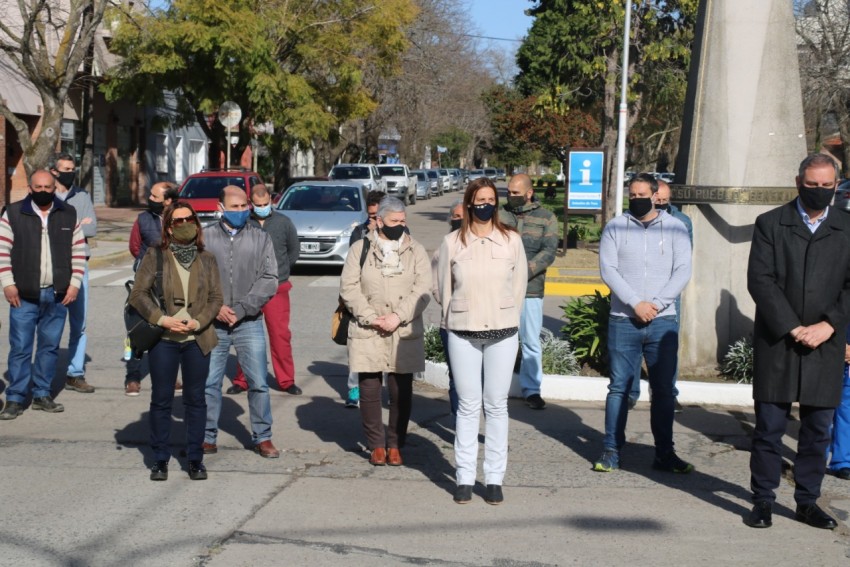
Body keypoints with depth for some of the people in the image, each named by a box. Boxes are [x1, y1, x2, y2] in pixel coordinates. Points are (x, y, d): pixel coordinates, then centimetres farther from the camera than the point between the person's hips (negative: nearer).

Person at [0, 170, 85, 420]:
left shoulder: (69, 215, 7)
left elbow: (79, 251, 8)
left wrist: (75, 283, 0)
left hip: (57, 296, 3)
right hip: (24, 296, -2)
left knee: (50, 347, 9)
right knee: (20, 348, -2)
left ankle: (42, 395, 20)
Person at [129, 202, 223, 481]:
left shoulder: (206, 259, 7)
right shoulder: (155, 256, 0)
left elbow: (216, 297, 4)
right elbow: (138, 294, -2)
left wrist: (198, 322, -12)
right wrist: (162, 319, -14)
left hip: (197, 340, 2)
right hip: (163, 340, -2)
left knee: (196, 399, 7)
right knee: (161, 400, 5)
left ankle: (195, 459, 17)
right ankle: (160, 459, 16)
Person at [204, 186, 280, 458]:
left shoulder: (261, 238, 4)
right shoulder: (206, 238, 3)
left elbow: (269, 280, -3)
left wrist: (240, 309, -11)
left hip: (249, 323, 0)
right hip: (213, 323, 0)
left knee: (258, 383, 1)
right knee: (209, 382, 5)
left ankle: (262, 438, 13)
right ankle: (207, 438, 17)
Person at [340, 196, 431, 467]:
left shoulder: (416, 251, 7)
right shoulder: (360, 249, 6)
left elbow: (422, 290, -3)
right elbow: (349, 287, -1)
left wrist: (398, 316, -14)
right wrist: (372, 317, -11)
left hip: (404, 333, 0)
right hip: (367, 333, 0)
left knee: (402, 391, 2)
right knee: (369, 389, 1)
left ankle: (395, 444, 16)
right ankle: (376, 444, 15)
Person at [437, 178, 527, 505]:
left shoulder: (511, 240, 1)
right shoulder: (452, 243, 0)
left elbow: (520, 284, 8)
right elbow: (444, 289, 9)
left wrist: (506, 320, 11)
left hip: (503, 333, 0)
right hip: (462, 334, 0)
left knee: (497, 405, 4)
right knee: (468, 406, 4)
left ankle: (495, 478, 10)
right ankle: (465, 478, 10)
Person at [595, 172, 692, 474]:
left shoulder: (675, 228, 5)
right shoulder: (615, 227, 4)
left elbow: (682, 271, -1)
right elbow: (608, 269, -4)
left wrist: (655, 304, -13)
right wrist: (636, 303, -14)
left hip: (662, 321, 0)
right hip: (623, 321, 0)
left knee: (663, 389, 5)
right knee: (619, 387, 4)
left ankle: (664, 454, 12)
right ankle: (611, 450, 11)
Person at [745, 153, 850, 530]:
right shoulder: (770, 224, 3)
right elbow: (760, 280, -5)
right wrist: (792, 328, -12)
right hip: (777, 343, -2)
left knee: (817, 430, 7)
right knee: (769, 426, 1)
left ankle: (807, 502, 18)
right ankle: (763, 501, 11)